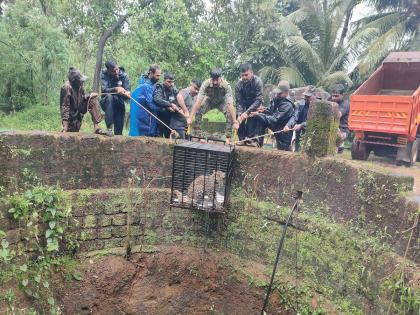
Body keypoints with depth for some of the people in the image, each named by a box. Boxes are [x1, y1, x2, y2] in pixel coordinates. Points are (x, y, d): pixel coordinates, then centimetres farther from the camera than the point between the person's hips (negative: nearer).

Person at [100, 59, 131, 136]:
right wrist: (116, 89, -39)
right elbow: (104, 90, -23)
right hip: (106, 103, -1)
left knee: (119, 129, -4)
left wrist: (127, 94, -37)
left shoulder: (124, 75, -6)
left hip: (119, 104, 2)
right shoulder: (104, 75, -9)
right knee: (109, 96, -34)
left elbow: (128, 90, -13)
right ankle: (109, 128, -33)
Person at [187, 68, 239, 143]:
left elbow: (230, 104, -41)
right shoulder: (206, 84, -32)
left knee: (230, 115, -26)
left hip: (222, 102, -1)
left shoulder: (226, 86, -35)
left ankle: (228, 137, -9)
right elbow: (198, 101, -35)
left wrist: (235, 122, -46)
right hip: (209, 101, 1)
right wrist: (190, 118, -38)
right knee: (198, 112, -22)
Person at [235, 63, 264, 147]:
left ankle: (255, 140, -20)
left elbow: (258, 100, -31)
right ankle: (242, 139, -5)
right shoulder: (239, 84, -18)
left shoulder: (257, 81, -27)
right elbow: (239, 101, -18)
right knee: (241, 119, -16)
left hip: (256, 104, -3)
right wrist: (239, 114, -35)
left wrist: (247, 112, -40)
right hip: (245, 104, 3)